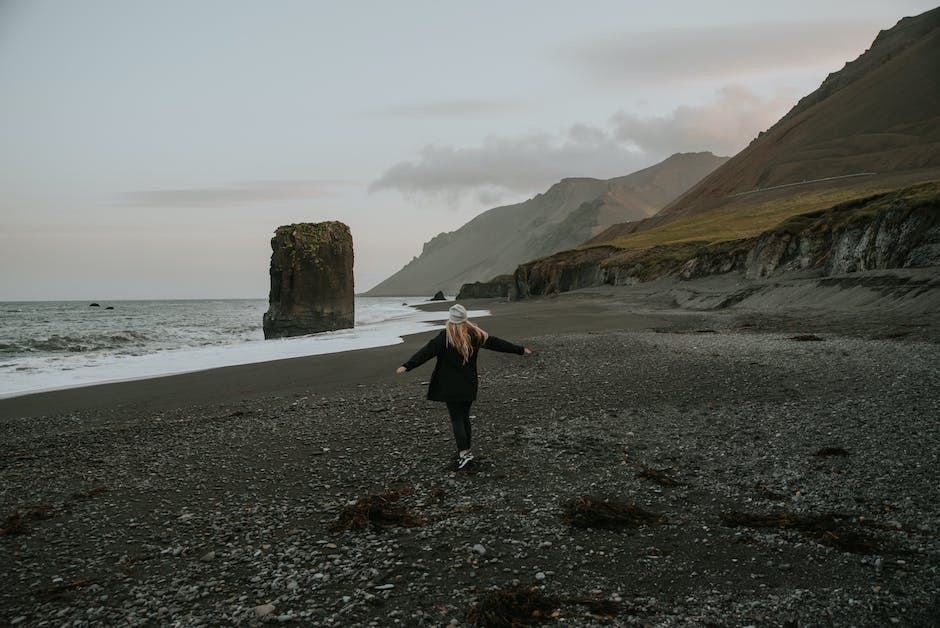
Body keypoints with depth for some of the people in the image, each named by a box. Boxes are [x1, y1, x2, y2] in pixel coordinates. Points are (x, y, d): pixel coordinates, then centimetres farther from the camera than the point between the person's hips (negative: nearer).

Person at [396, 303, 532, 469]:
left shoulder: (445, 337, -12)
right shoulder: (475, 335, 3)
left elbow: (426, 351, -20)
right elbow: (496, 343, 11)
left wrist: (407, 366, -24)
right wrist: (521, 350, 22)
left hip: (451, 386, -5)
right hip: (469, 385, 5)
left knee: (456, 419, -1)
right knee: (465, 417, 16)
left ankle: (464, 452, -9)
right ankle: (466, 450, 22)